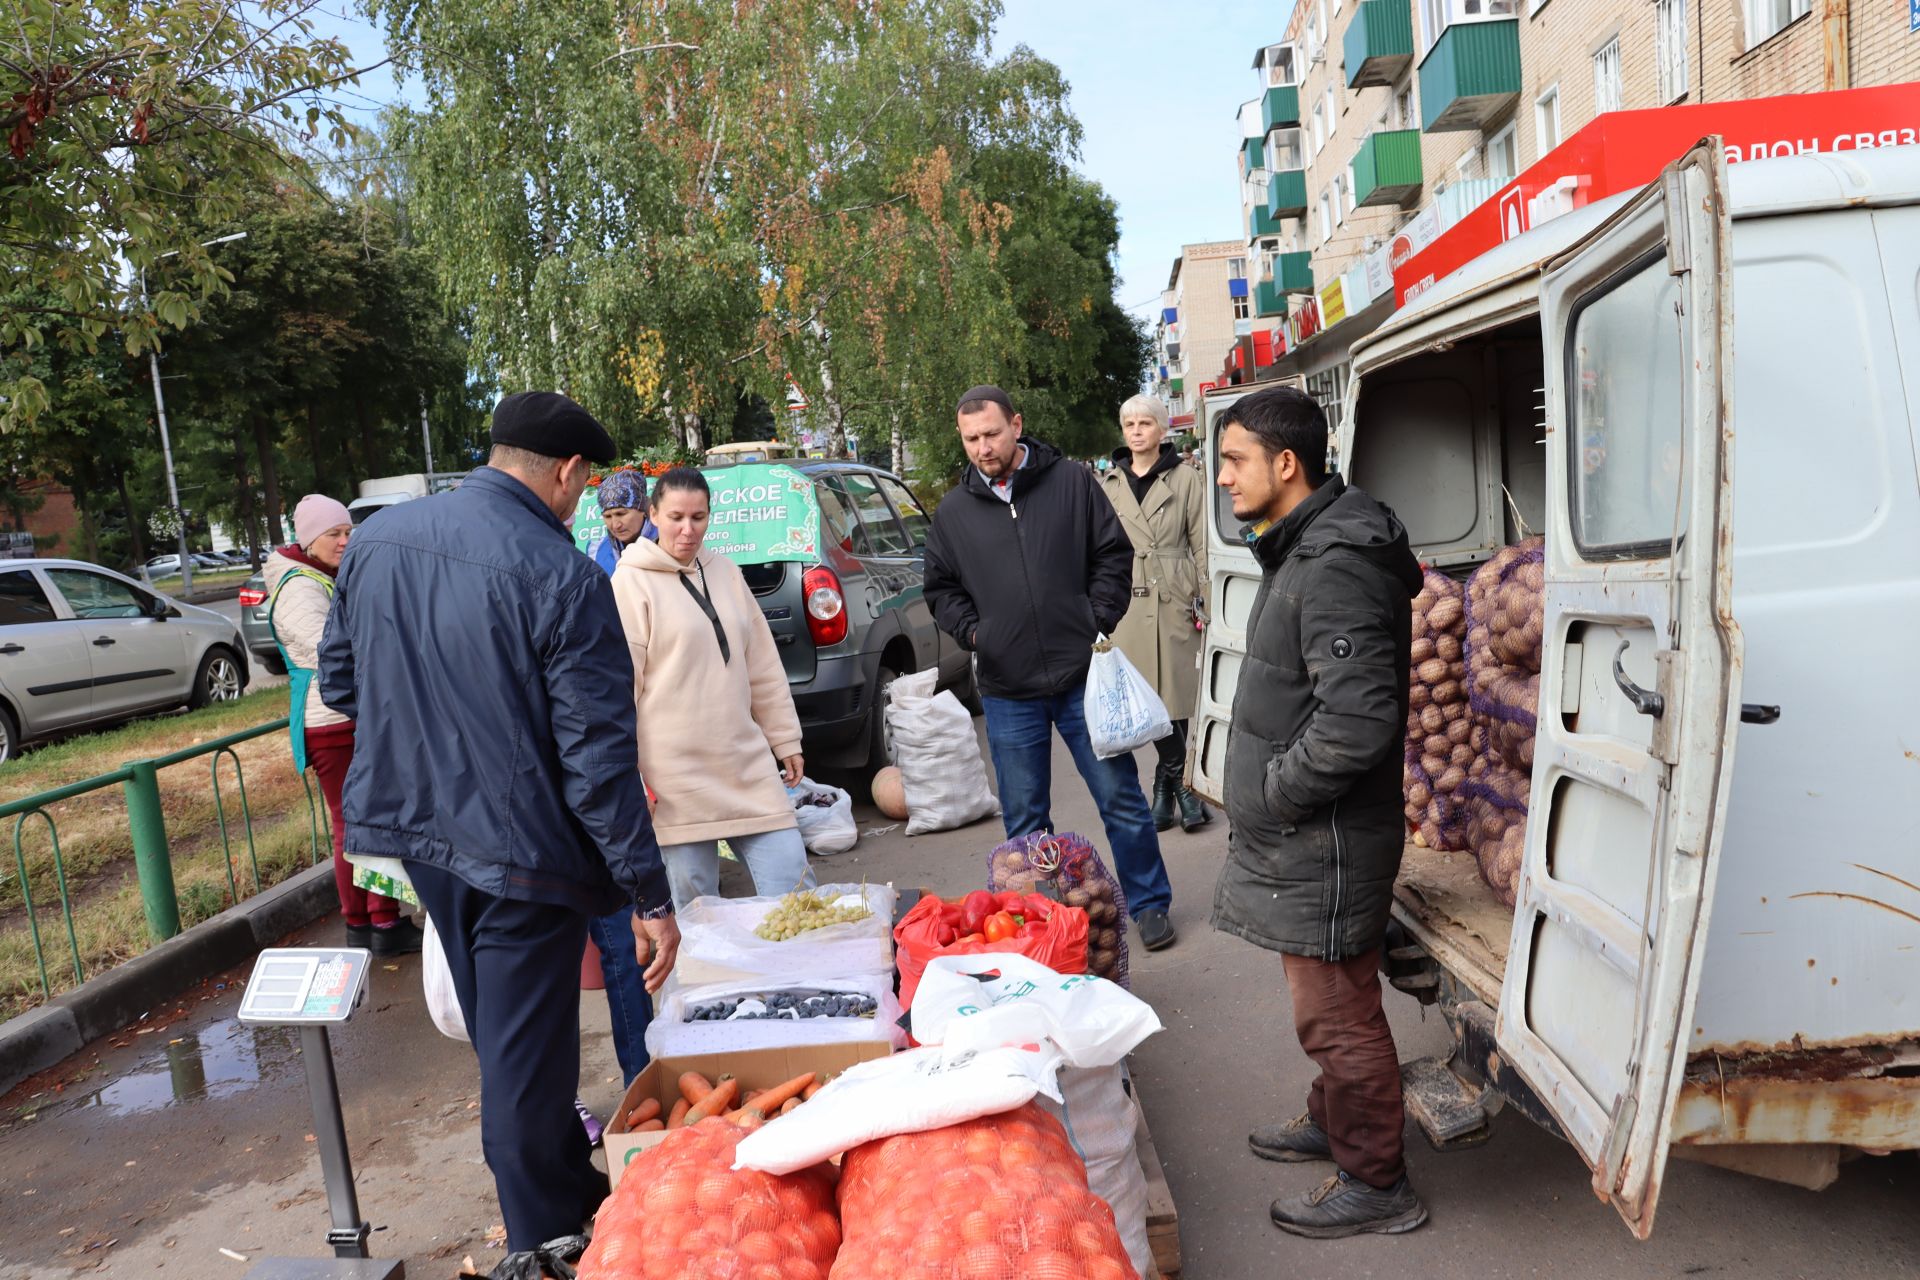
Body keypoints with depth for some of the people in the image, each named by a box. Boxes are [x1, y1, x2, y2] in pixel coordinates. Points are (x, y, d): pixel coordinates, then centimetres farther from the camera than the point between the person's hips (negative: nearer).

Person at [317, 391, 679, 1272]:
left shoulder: (375, 540, 0)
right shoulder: (562, 578, -21)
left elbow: (340, 685, 11)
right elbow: (600, 759, -21)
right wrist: (651, 897, -15)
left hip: (412, 826, 8)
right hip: (518, 846, -7)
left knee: (498, 1031, 25)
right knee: (525, 1047, 8)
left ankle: (564, 1177, 44)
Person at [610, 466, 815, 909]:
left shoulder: (725, 571, 12)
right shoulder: (631, 582, -4)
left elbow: (764, 667, 16)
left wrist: (785, 739, 15)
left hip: (748, 767, 5)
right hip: (677, 779, -5)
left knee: (795, 887, 3)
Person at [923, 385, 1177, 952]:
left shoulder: (1072, 484, 1)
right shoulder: (952, 512, 6)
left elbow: (1114, 555, 5)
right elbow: (941, 589, 15)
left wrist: (1100, 622, -6)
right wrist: (970, 629, -3)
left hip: (1083, 676, -2)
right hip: (1007, 692, 2)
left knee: (1120, 799, 6)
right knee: (1024, 821, 11)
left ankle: (1150, 905, 24)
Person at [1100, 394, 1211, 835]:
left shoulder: (1185, 478, 3)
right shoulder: (1108, 484, 11)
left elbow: (1202, 544, 1)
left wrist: (1205, 599, -5)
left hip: (1174, 599, -2)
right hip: (1128, 601, 2)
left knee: (1174, 693, -1)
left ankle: (1165, 788, 10)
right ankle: (1180, 784, 15)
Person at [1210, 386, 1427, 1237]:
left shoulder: (1336, 567, -24)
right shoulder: (1302, 552, 11)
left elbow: (1357, 721, -31)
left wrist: (1275, 792, -18)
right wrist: (1266, 789, 14)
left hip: (1324, 845, -11)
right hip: (1298, 838, 11)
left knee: (1336, 1015, 4)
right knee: (1327, 1005, 25)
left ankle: (1375, 1185, 21)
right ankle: (1332, 1124, 44)